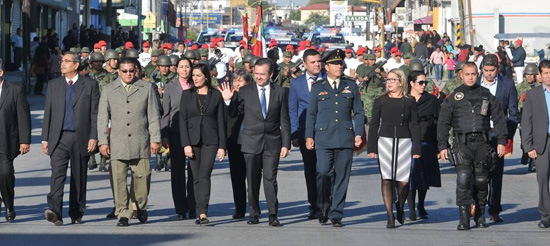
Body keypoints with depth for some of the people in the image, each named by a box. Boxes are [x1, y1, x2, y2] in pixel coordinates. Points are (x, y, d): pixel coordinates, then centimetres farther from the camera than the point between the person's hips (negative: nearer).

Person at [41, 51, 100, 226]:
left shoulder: (90, 85, 2)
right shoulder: (54, 85, 11)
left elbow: (95, 113, -1)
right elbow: (48, 113, 11)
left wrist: (94, 137, -9)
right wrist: (45, 139, 5)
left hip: (81, 138, -1)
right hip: (59, 138, 1)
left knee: (79, 178, 7)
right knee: (57, 174, -14)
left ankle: (76, 214, 18)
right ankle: (54, 211, -26)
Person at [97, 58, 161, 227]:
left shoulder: (147, 88, 10)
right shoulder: (108, 90, 11)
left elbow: (154, 116, 8)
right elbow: (102, 118, 9)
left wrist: (155, 139, 2)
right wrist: (103, 141, 1)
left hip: (140, 143, 0)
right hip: (117, 143, 0)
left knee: (142, 176, -3)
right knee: (119, 178, -5)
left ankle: (141, 207, 20)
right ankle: (123, 214, 1)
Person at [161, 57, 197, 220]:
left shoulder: (196, 87, 7)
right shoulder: (170, 88, 7)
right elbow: (165, 113, 6)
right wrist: (164, 136, -1)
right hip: (176, 132, 0)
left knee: (194, 171, -1)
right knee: (177, 171, 1)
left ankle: (192, 208, 7)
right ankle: (181, 209, 6)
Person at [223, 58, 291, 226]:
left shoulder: (280, 92, 5)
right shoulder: (245, 92, 5)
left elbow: (284, 121, 5)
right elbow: (234, 113, 9)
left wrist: (286, 144, 0)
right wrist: (228, 100, -8)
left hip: (272, 143, -1)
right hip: (251, 143, 1)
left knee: (270, 179, -5)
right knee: (252, 181, 4)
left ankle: (273, 215, 0)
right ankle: (254, 214, 13)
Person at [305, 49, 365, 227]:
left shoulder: (351, 86, 12)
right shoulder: (317, 87, 10)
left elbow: (359, 112, 13)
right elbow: (311, 114, 11)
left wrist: (359, 134, 2)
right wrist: (309, 136, 4)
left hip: (345, 138, 1)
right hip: (323, 138, -1)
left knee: (342, 177, 0)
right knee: (323, 173, -11)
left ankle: (336, 214, 6)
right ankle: (323, 209, 8)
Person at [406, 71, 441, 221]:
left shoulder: (432, 101, 7)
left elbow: (438, 124, 7)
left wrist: (438, 146, 1)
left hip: (426, 144, 1)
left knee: (424, 177, 8)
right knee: (410, 176, -5)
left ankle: (421, 207, 24)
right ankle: (411, 210, -1)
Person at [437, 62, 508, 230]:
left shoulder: (486, 95, 10)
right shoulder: (454, 97, 5)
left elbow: (499, 118, 11)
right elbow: (443, 122, 6)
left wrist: (501, 141, 3)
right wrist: (442, 146, 0)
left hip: (482, 142, 2)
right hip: (462, 143, -2)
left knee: (481, 181, 6)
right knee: (463, 178, -15)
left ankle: (480, 215, 22)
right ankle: (464, 218, -14)